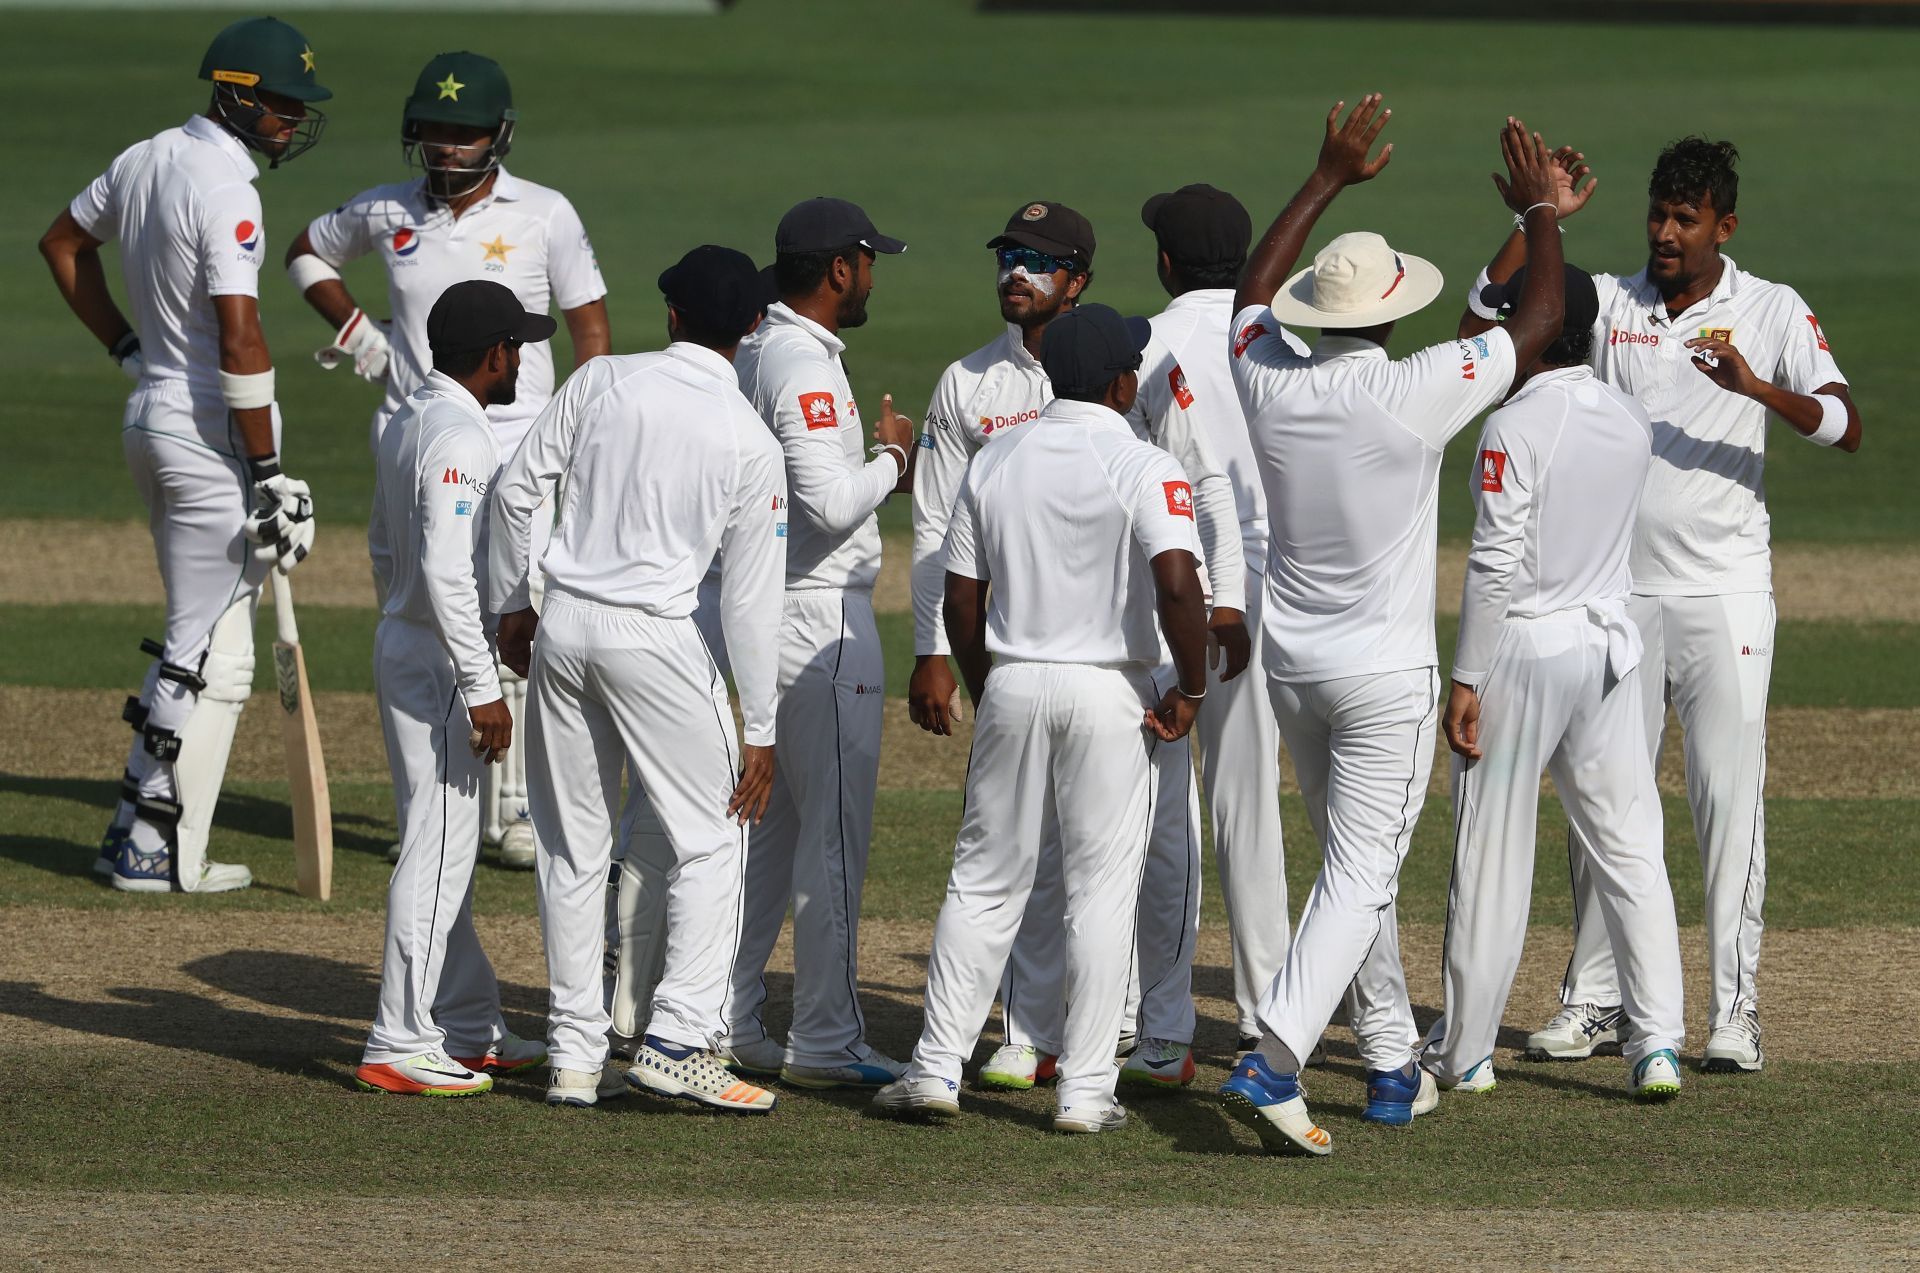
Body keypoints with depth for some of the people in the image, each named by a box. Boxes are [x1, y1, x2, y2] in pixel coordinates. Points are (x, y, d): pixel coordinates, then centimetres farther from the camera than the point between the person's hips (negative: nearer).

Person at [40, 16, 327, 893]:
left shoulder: (147, 160, 8)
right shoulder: (222, 186, -20)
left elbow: (63, 242, 24)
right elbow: (239, 339, -25)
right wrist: (269, 474, -22)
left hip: (151, 417, 9)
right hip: (209, 434, -9)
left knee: (197, 645, 18)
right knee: (212, 656, -2)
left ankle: (134, 834, 20)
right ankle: (158, 854, 2)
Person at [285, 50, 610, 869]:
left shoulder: (544, 216, -3)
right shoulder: (386, 213, 4)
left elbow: (591, 329, 1)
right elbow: (306, 254, 23)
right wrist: (354, 328, 8)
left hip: (513, 441, -3)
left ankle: (514, 812, 0)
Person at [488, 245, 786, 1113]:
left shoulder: (601, 382, 1)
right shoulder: (749, 442, -4)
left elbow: (515, 491, 1)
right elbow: (749, 601, -4)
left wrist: (511, 606, 14)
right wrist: (761, 730, 1)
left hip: (562, 622, 4)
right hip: (655, 636, -4)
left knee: (573, 847, 11)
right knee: (712, 838, 6)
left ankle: (573, 1055, 13)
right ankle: (676, 1040, -6)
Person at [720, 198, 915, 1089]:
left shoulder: (753, 357, 13)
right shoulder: (805, 368, -17)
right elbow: (830, 506, -26)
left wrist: (881, 471, 11)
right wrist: (892, 459, -8)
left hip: (754, 616, 10)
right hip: (821, 622, -10)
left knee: (766, 831, 15)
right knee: (834, 836, -4)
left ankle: (727, 1025, 17)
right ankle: (824, 1043, -1)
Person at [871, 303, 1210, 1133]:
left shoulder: (995, 464, 5)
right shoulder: (1144, 469, -9)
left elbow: (961, 598, 7)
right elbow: (1177, 583, -23)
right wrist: (1190, 690, -10)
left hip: (1012, 688, 4)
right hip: (1110, 692, -4)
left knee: (984, 881, 11)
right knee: (1101, 890, 2)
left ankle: (938, 1069, 7)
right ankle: (1085, 1089, 2)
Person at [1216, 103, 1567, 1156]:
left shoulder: (1269, 387, -6)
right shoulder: (1417, 395, -18)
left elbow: (1253, 293, 17)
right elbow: (1540, 321, -7)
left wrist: (1329, 178, 23)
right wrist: (1540, 212, 8)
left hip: (1290, 667, 6)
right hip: (1387, 674, -6)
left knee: (1357, 866, 19)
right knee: (1360, 875, -6)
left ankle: (1391, 1066, 25)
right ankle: (1273, 1062, -22)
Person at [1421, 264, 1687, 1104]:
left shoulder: (1513, 428, -14)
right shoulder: (1631, 423, 5)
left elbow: (1497, 565, -17)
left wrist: (1466, 679, -13)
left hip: (1521, 648, -6)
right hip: (1610, 644, 6)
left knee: (1491, 854, 3)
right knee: (1630, 846, 5)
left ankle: (1463, 1050, 10)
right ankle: (1658, 1042, -2)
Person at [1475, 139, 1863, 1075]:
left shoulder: (1772, 312, 1)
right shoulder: (1606, 303, 6)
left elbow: (1846, 428, -10)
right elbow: (1484, 327, -5)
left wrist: (1755, 387, -26)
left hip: (1724, 594, -2)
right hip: (1615, 591, 2)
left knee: (1729, 797, -5)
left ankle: (1734, 1011, -1)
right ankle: (1595, 999, 13)